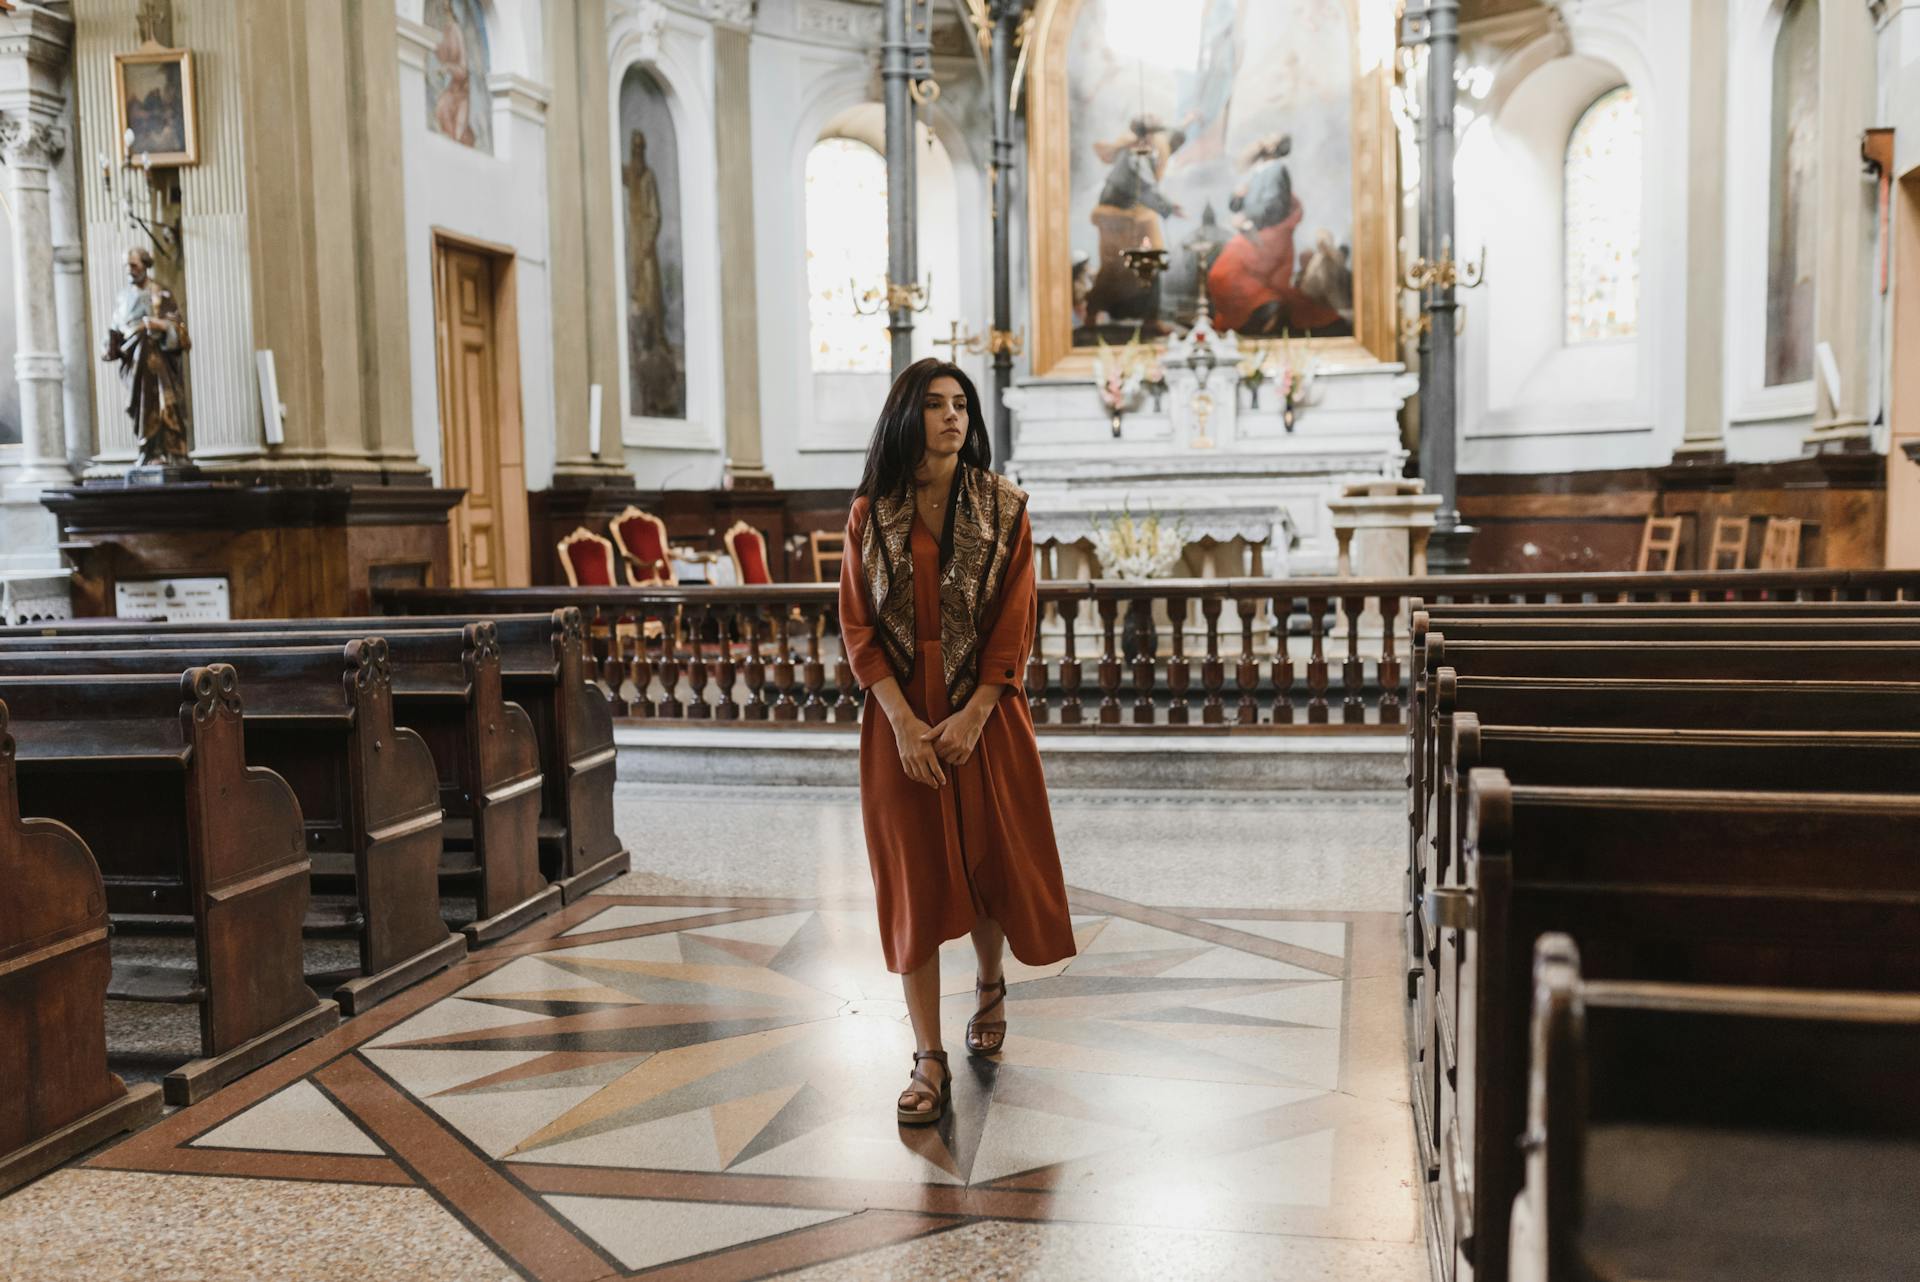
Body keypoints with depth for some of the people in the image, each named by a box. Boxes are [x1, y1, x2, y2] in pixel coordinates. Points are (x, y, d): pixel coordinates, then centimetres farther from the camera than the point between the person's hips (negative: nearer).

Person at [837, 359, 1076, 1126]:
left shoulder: (1003, 509, 0)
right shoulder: (870, 514, 2)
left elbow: (1016, 623, -4)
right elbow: (858, 628, -1)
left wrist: (970, 716, -13)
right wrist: (905, 722, -12)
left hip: (983, 713, 0)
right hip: (901, 721, 0)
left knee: (988, 860, 10)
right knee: (912, 879, 0)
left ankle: (989, 985, 41)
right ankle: (929, 1062, 6)